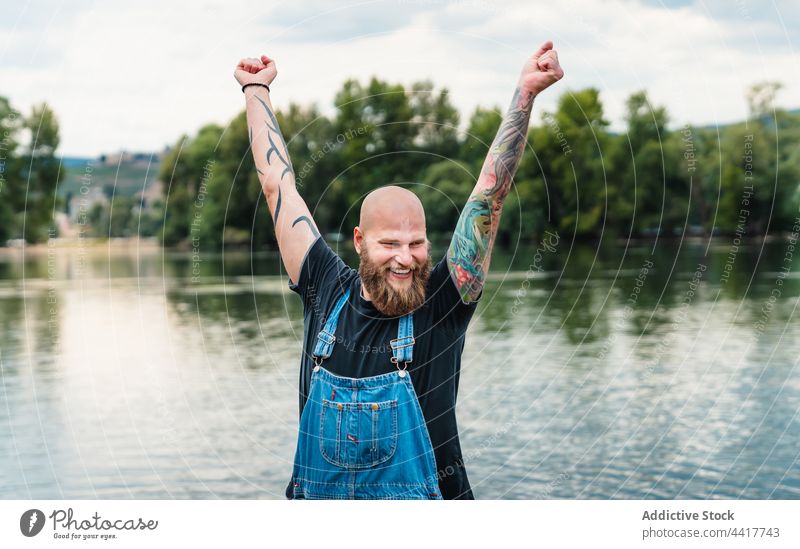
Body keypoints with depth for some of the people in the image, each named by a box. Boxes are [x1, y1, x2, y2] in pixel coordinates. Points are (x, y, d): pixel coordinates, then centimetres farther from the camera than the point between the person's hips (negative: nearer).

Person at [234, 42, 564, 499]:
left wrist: (526, 92, -18)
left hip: (424, 497, -2)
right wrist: (256, 90, 10)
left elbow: (491, 194, -14)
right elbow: (277, 184, 3)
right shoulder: (327, 291, -5)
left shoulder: (441, 304, -10)